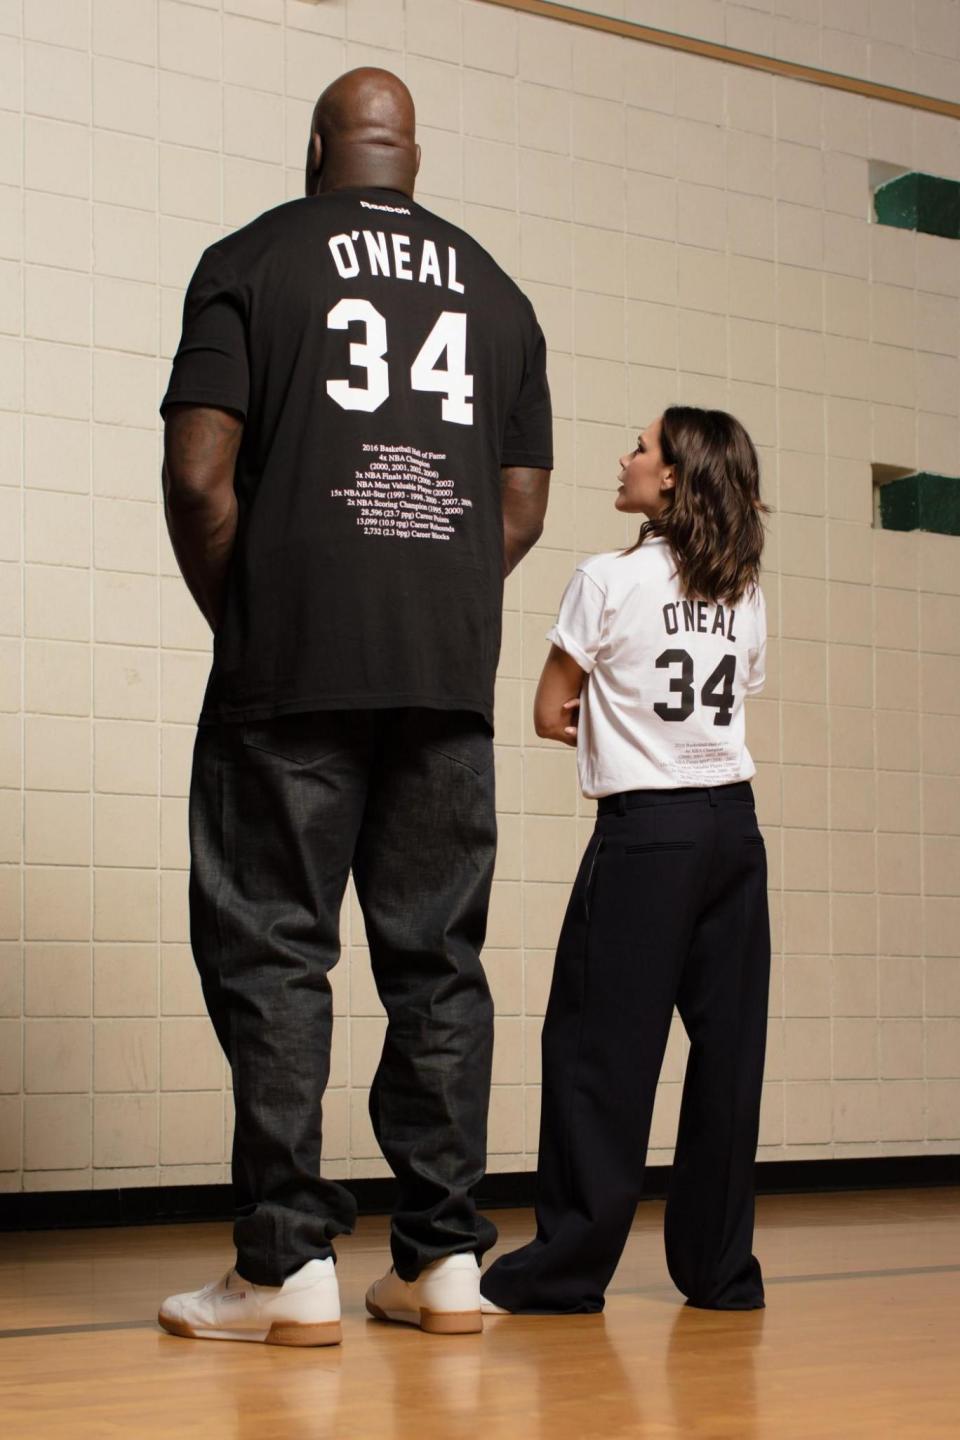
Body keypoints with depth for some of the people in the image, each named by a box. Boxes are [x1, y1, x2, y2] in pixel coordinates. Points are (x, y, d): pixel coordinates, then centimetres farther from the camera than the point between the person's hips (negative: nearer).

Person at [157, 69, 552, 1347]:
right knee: (437, 957, 8)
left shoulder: (253, 259, 2)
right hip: (453, 669, 4)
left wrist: (235, 616, 7)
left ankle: (289, 1265, -2)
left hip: (293, 666, -4)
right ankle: (444, 1258, 10)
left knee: (271, 954, 0)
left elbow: (201, 477, -7)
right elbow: (523, 507, 12)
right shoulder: (495, 291, 15)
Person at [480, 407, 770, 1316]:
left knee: (600, 1043, -1)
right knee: (726, 1044, 6)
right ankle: (721, 1265, 10)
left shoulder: (610, 582, -6)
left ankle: (570, 1265, 0)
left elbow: (550, 715, 1)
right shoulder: (744, 596, 11)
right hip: (734, 823, 6)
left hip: (646, 830, -6)